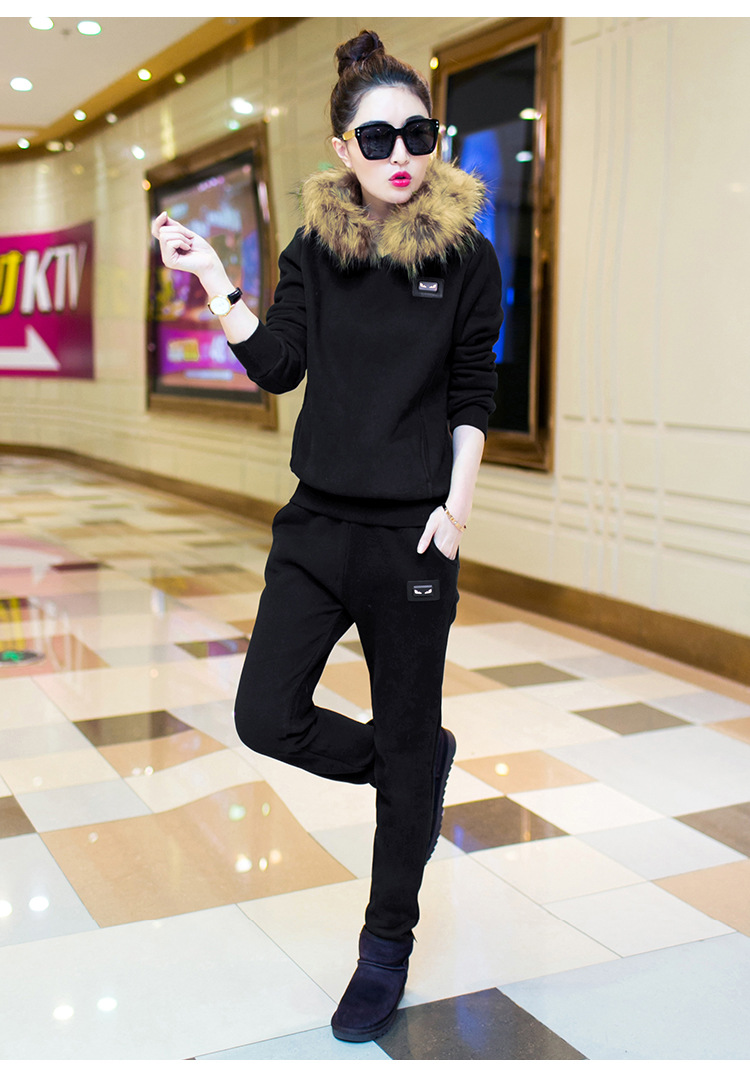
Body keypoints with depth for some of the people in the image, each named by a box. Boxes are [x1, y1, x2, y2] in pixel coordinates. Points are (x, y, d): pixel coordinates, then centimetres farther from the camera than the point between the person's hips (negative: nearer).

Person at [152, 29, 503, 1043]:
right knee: (267, 715, 1)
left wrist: (456, 507, -10)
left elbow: (471, 398, -1)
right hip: (319, 521, 4)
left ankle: (388, 944, 28)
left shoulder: (468, 257, -2)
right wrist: (212, 280, -11)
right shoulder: (316, 249, 6)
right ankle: (424, 768, 30)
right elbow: (276, 366, -2)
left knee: (406, 736, 7)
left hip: (411, 534, -3)